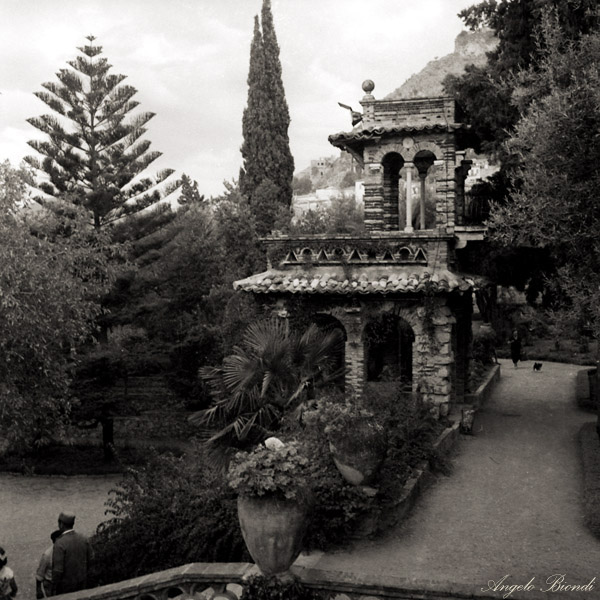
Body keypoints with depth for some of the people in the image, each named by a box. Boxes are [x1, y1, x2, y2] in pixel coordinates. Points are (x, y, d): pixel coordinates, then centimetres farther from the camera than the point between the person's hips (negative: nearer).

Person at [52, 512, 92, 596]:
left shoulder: (59, 544, -27)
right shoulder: (84, 539, -9)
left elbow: (58, 569, -25)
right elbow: (89, 560, 1)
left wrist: (54, 588, -12)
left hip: (65, 584, -5)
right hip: (81, 582, 5)